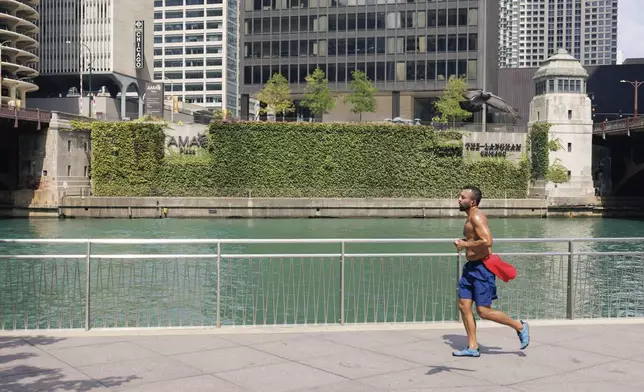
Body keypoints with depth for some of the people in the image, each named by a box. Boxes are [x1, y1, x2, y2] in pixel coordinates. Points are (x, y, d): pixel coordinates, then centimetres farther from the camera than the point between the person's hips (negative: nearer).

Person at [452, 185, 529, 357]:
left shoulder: (476, 217, -16)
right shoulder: (471, 217, 15)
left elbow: (487, 241, -29)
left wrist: (466, 244, -18)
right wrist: (463, 242, 11)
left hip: (482, 268, -10)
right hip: (471, 267, 10)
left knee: (484, 311, -5)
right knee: (464, 306, 6)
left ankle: (519, 327, 14)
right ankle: (472, 347, 13)